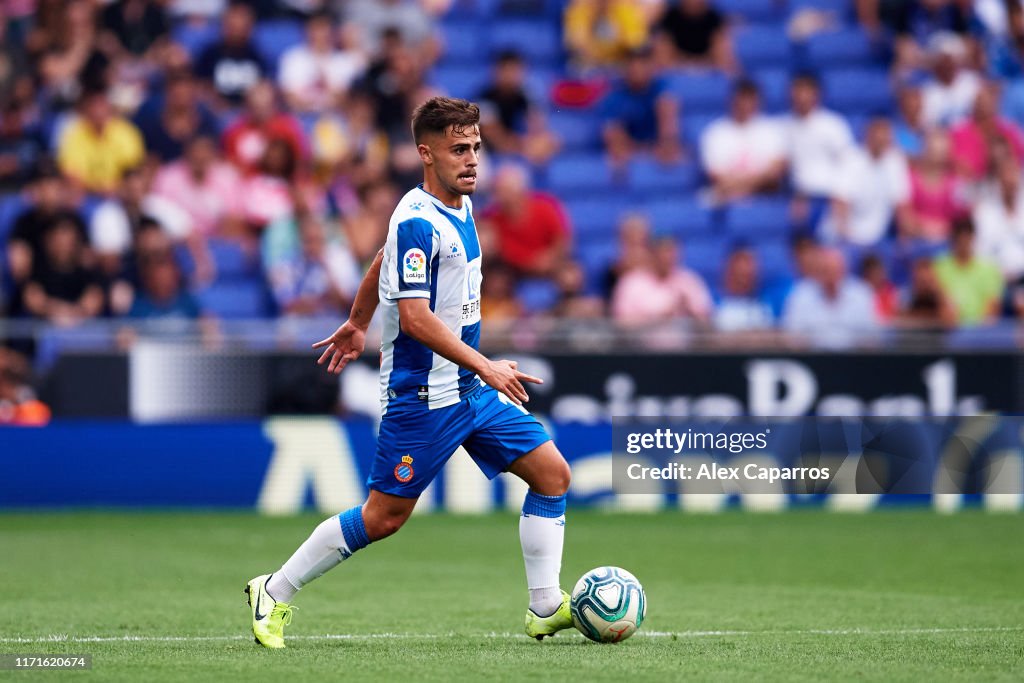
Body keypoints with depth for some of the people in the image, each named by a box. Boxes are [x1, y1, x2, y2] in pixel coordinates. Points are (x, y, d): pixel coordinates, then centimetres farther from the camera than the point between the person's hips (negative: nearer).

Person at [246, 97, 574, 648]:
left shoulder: (458, 205, 9)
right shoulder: (417, 221, -20)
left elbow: (385, 259, 24)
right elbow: (415, 317, -27)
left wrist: (357, 323, 34)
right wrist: (486, 368, -29)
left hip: (469, 388, 9)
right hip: (423, 394, -9)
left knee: (552, 473, 1)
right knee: (384, 516, -3)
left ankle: (546, 608, 6)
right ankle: (275, 594, 11)